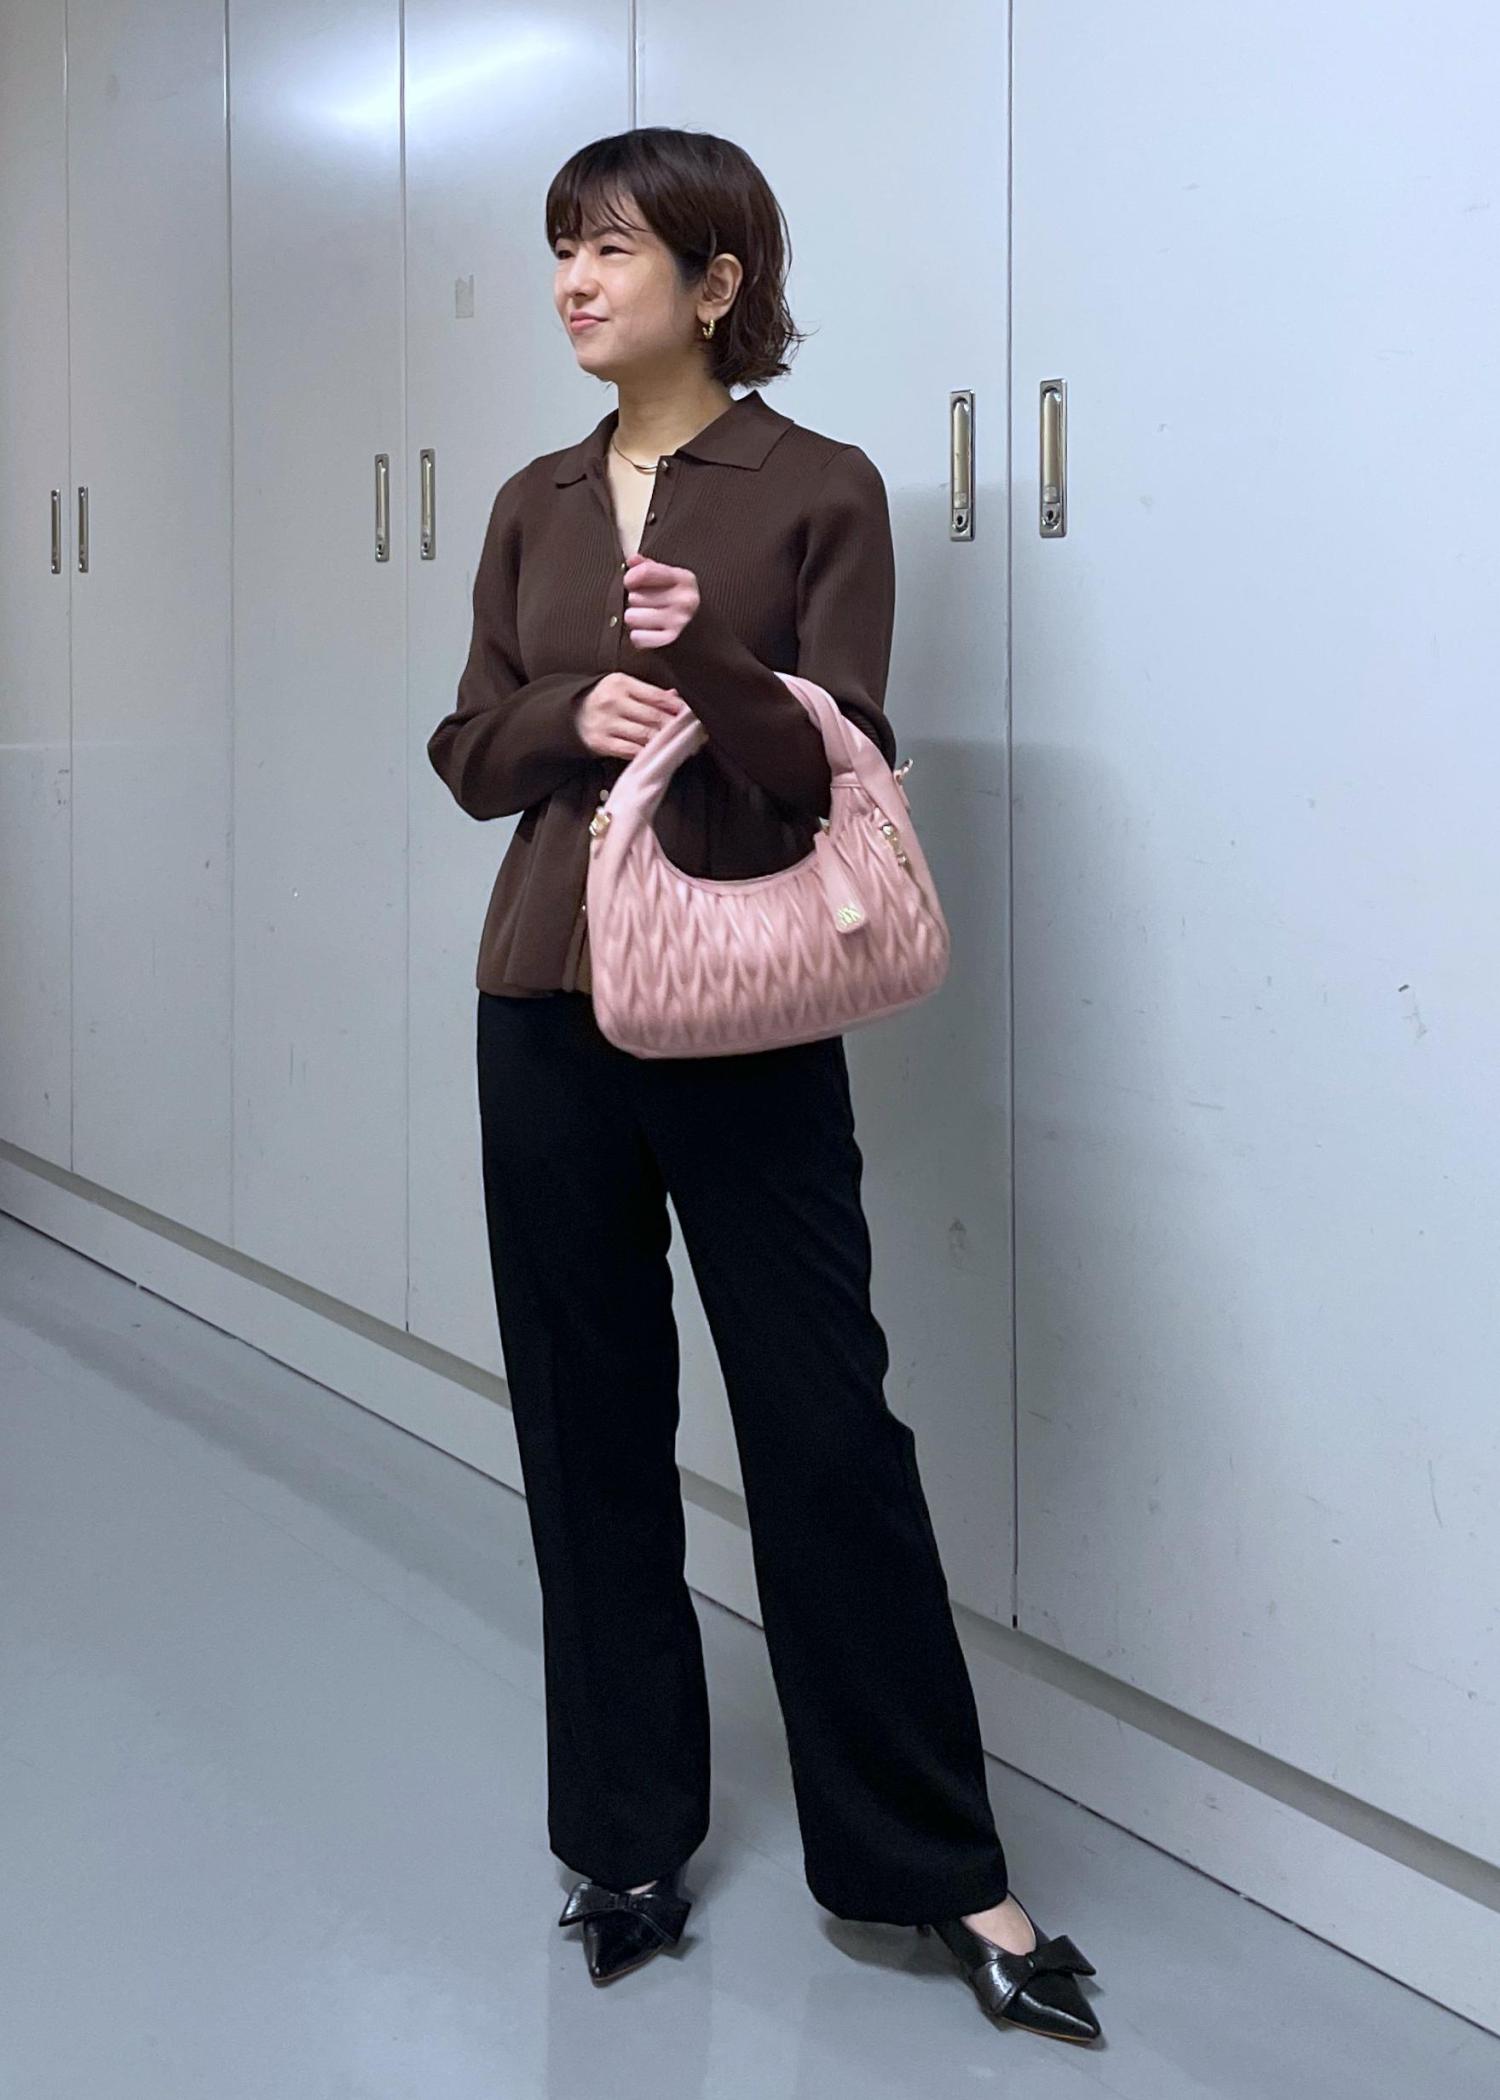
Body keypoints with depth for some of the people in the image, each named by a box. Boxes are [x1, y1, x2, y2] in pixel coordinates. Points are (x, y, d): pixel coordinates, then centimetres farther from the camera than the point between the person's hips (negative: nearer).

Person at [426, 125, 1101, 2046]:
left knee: (825, 1431, -2)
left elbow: (841, 775, -9)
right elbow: (469, 752, 9)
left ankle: (940, 1867, 11)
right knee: (589, 1421, 9)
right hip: (547, 1008, 5)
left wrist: (710, 666, -27)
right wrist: (576, 713, -12)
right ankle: (627, 1831, 23)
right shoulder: (536, 503, 10)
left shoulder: (820, 490, -4)